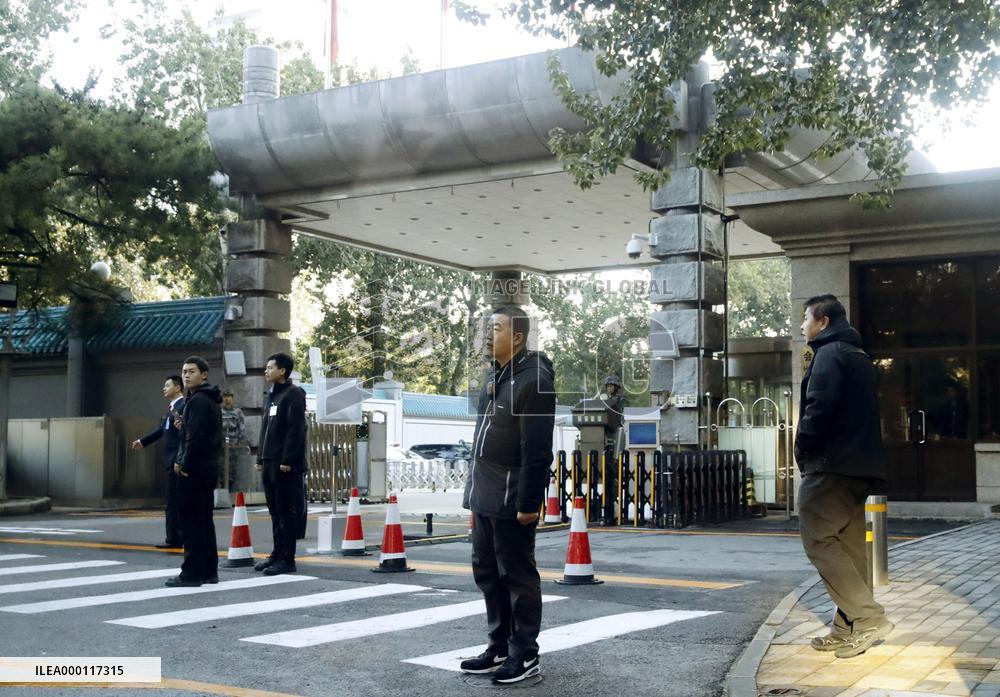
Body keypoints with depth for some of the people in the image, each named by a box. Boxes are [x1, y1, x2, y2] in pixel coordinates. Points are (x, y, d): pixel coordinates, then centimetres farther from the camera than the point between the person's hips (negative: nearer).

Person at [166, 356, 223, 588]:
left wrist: (184, 464, -13)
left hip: (194, 470, -10)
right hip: (209, 468, 10)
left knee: (191, 521, -6)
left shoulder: (197, 401, -14)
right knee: (204, 520, 13)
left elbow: (195, 437, -22)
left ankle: (192, 573, -4)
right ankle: (209, 570, 18)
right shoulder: (211, 400, 18)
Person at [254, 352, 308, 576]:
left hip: (285, 465, -9)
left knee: (287, 512, -5)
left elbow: (296, 430, -16)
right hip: (270, 464, 9)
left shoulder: (293, 394, -9)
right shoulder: (271, 396, 19)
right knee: (275, 512, 12)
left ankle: (287, 559, -3)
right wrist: (261, 458, 16)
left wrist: (288, 461, -20)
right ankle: (277, 555, 19)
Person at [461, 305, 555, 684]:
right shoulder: (494, 377, 14)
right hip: (485, 497, 9)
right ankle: (500, 648, 26)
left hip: (511, 499, -9)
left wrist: (528, 503, -21)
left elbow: (537, 450, -19)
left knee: (517, 576, 0)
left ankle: (525, 655, 11)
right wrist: (475, 490, 18)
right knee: (487, 572, 15)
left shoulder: (534, 379, -15)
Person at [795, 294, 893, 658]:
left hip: (831, 464, -10)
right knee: (848, 545, 8)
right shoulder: (859, 356, 21)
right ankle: (848, 631, 10)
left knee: (818, 539, -8)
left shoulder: (829, 354, -9)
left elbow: (818, 408, -19)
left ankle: (868, 617, -14)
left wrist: (803, 450, -7)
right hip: (860, 466, 10)